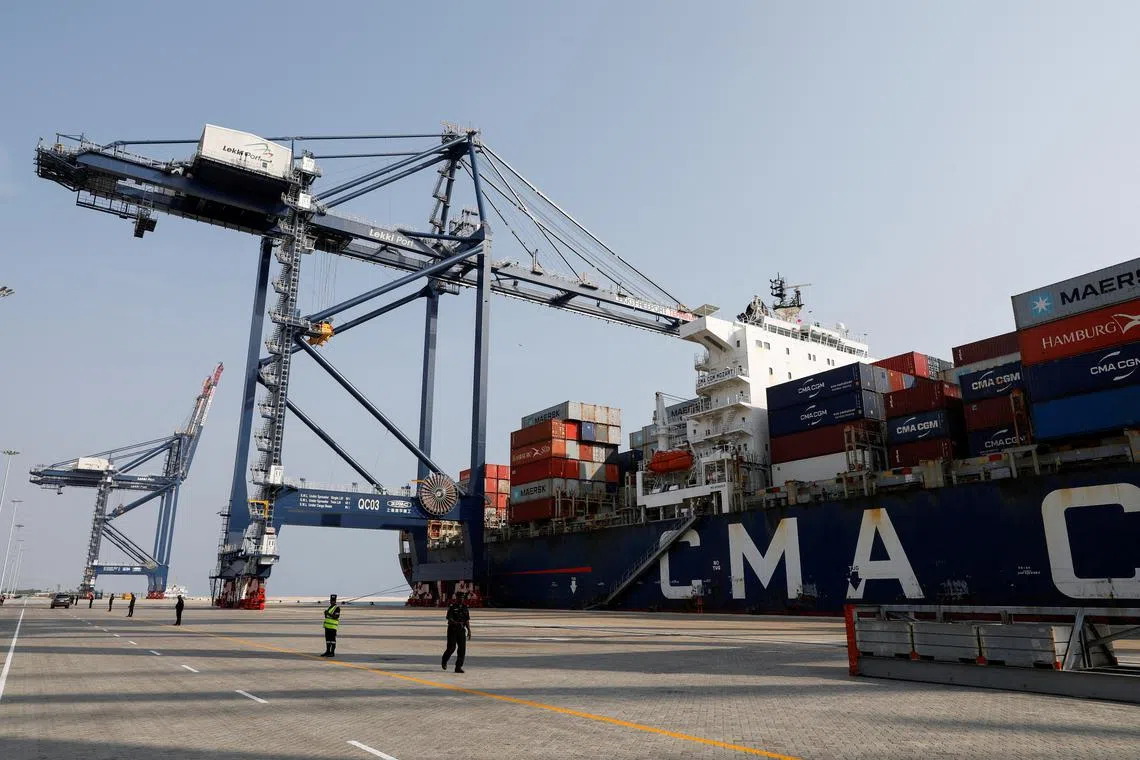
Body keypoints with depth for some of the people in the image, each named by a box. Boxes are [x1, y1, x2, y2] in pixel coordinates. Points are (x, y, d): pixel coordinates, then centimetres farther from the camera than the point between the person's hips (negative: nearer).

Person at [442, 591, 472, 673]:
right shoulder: (452, 607, -5)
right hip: (452, 630, -4)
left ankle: (458, 667, 0)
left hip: (461, 630, 4)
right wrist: (457, 623, -33)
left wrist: (469, 631, 9)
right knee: (451, 647, -4)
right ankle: (444, 660, 26)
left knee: (462, 648, -5)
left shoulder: (465, 608, 10)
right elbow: (449, 619, -15)